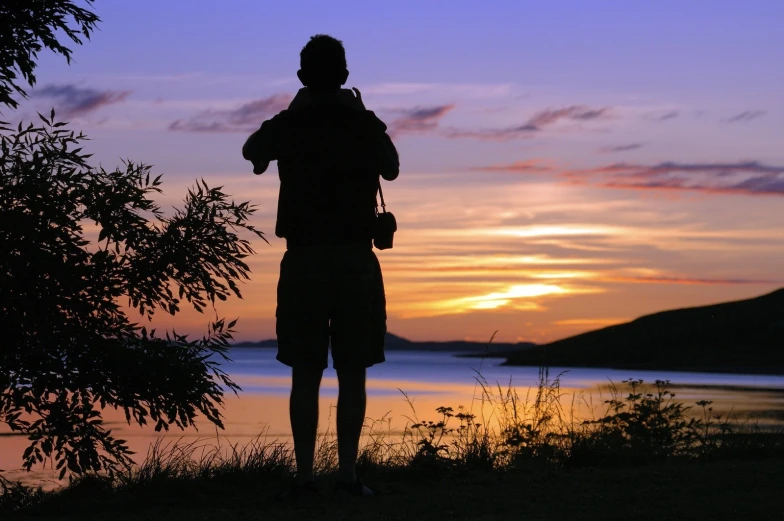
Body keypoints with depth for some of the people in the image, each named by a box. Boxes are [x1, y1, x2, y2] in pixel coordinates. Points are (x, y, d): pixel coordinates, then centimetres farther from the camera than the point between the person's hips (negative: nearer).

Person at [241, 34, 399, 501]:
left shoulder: (288, 125, 2)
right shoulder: (366, 124, 1)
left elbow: (251, 151, 24)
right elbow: (392, 170, 21)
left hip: (304, 260, 1)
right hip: (355, 258, 0)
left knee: (306, 374, 3)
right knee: (352, 373, 2)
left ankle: (305, 475, 1)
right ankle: (348, 472, -1)